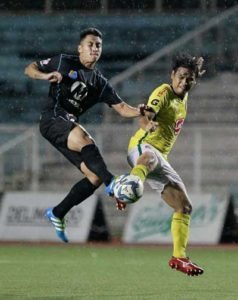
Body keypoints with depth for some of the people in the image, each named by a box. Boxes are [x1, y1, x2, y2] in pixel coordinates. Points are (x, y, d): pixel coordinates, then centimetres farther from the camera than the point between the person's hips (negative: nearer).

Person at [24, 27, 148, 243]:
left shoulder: (100, 84, 17)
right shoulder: (63, 62, 7)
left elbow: (123, 109, 9)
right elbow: (30, 69, 11)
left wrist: (141, 111, -12)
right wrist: (46, 76, -11)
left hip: (71, 126, 6)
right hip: (52, 118, -6)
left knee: (95, 177, -6)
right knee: (86, 141, -36)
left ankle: (57, 213, 9)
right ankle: (112, 184, -44)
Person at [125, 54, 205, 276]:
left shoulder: (184, 99, 16)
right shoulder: (164, 93, -9)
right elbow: (145, 117, -29)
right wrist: (148, 125, -45)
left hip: (160, 158, 9)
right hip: (142, 147, -9)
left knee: (184, 207, 9)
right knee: (150, 158, -46)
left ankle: (179, 257, 18)